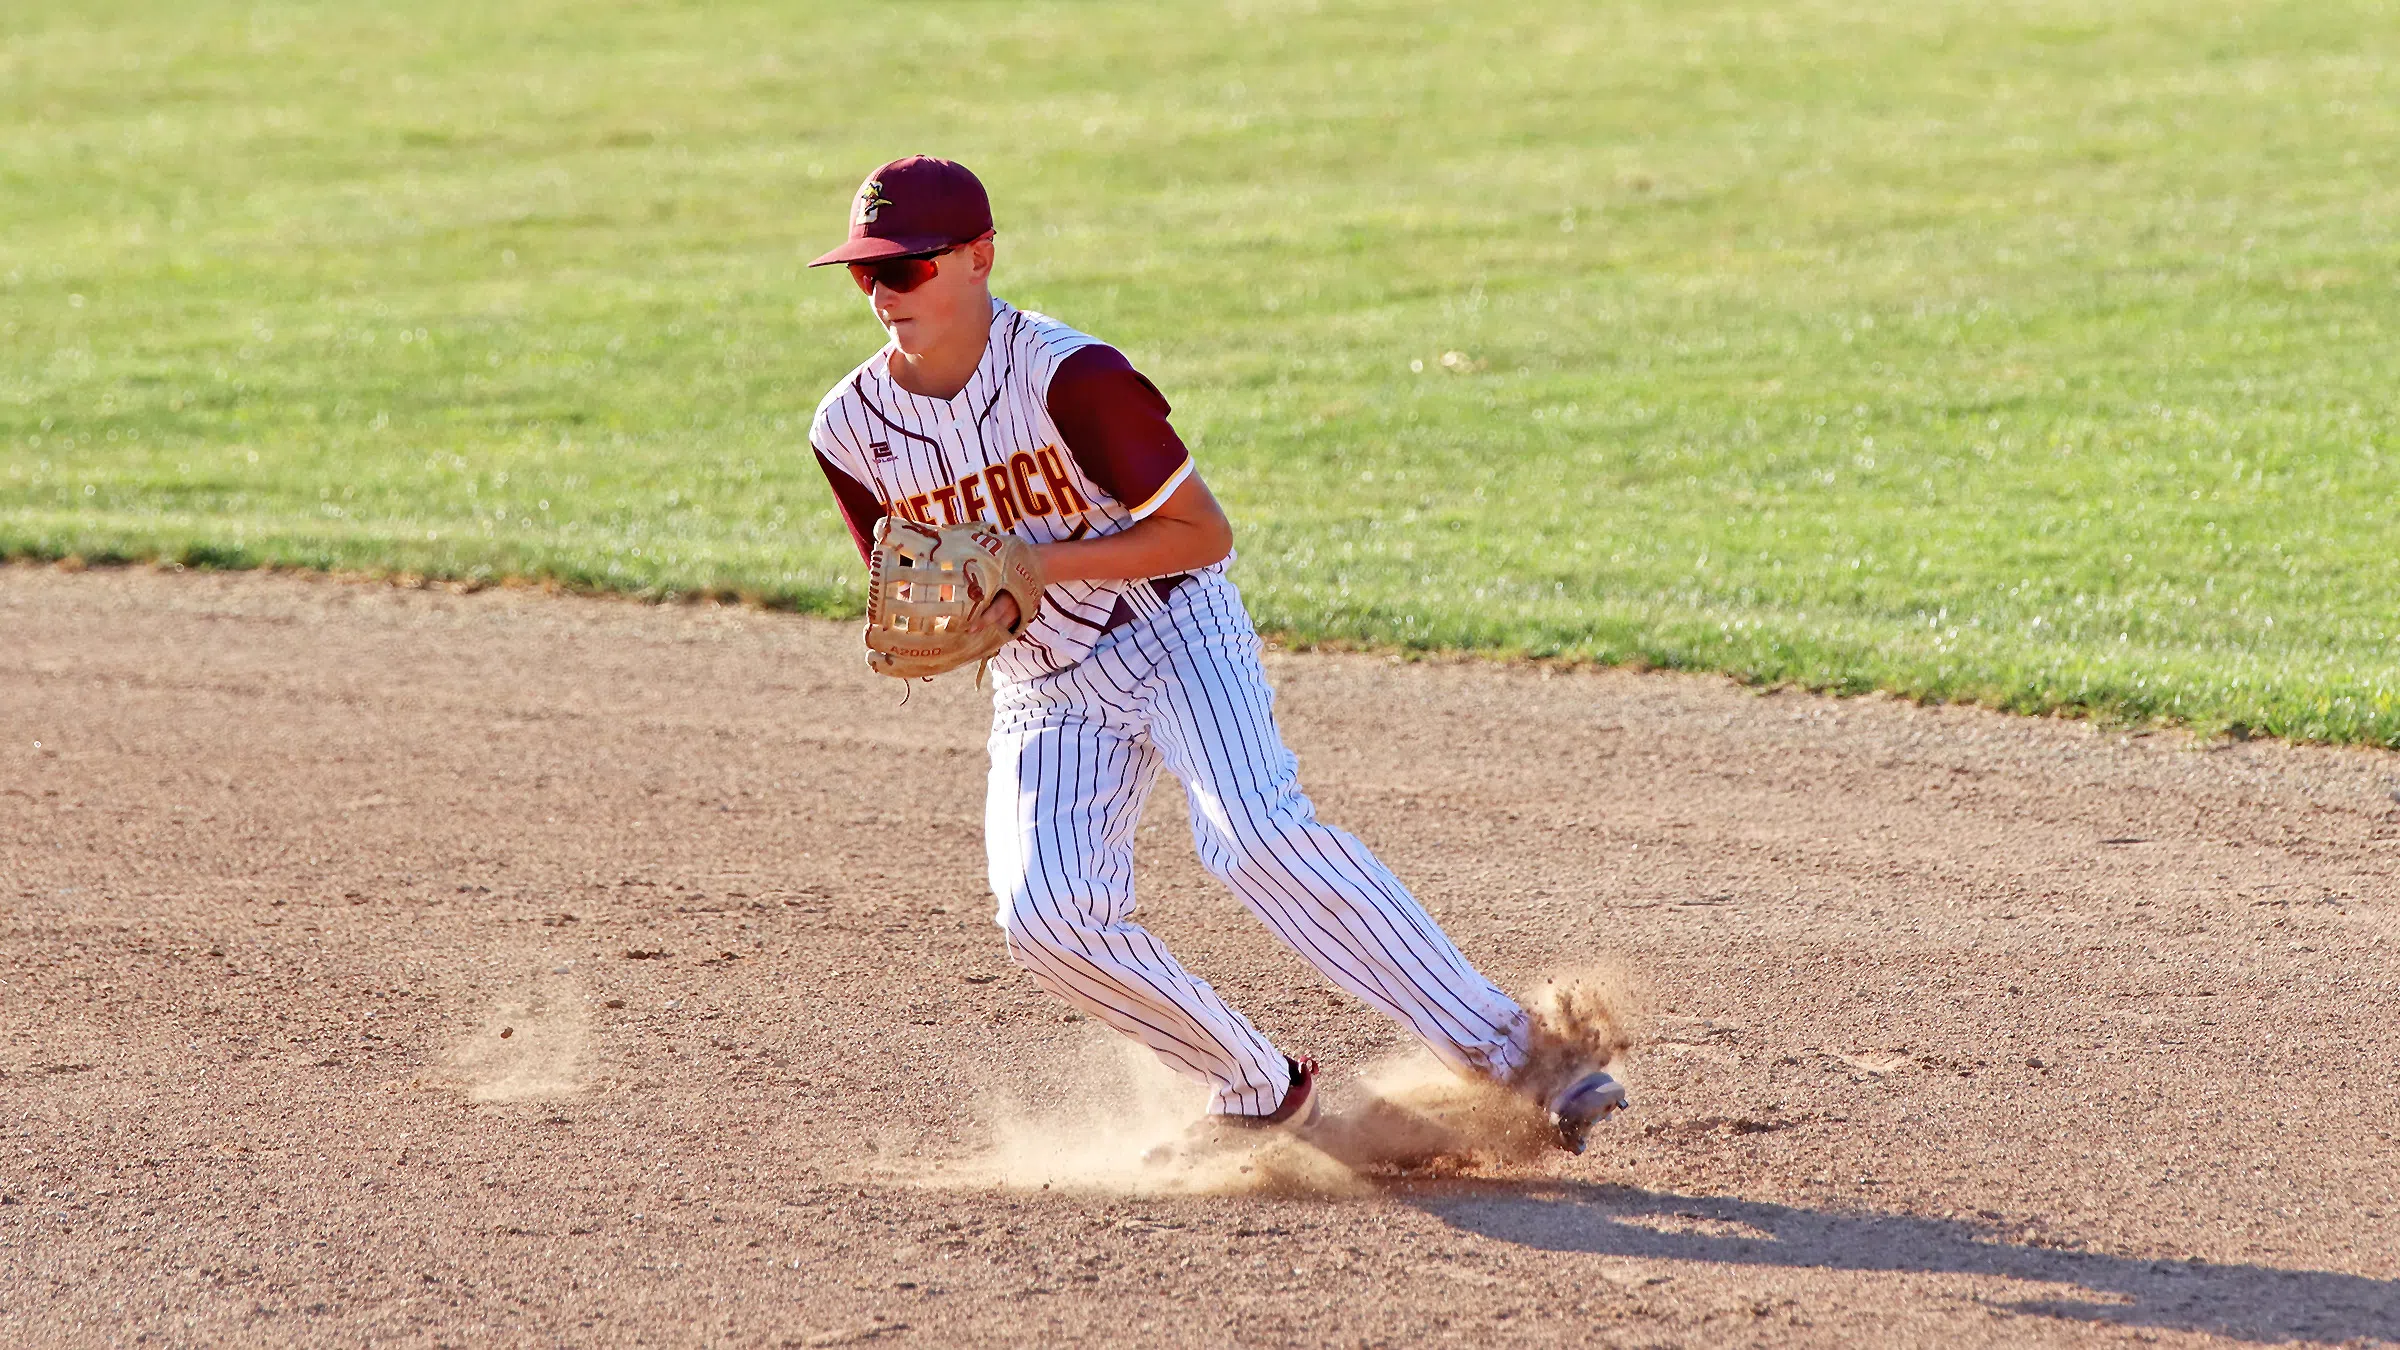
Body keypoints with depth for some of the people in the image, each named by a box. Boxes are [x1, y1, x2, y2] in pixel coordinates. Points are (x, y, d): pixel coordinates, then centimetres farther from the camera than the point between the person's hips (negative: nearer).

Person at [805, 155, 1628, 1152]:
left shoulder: (1069, 375, -21)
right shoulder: (851, 430, -6)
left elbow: (1202, 533, -16)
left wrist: (1043, 564, -25)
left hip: (1174, 631, -5)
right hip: (1043, 690, 5)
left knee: (1256, 835, -29)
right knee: (1045, 913, -19)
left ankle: (1502, 1049, -27)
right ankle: (1259, 1093, 0)